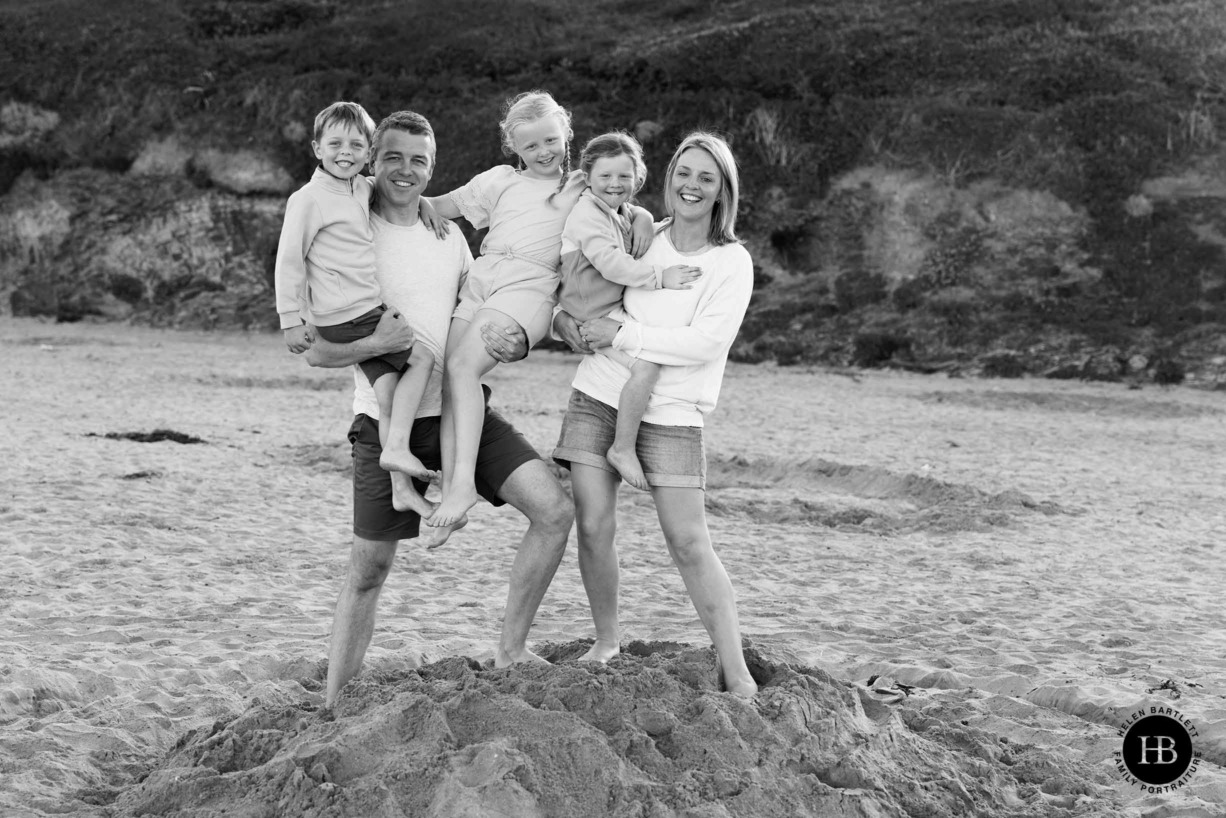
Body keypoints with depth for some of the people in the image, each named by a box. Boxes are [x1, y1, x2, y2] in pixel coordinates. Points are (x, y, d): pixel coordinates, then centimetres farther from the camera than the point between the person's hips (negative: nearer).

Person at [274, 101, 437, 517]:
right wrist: (291, 320, -10)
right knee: (423, 357, -11)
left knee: (388, 391, 2)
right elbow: (289, 260, -8)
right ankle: (397, 448, -10)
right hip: (349, 316, -7)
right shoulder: (308, 199, -9)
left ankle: (402, 487, 3)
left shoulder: (365, 189, 11)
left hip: (373, 307, 7)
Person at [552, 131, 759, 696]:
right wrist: (564, 319, 0)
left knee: (689, 543, -7)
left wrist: (621, 333, -12)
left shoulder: (731, 263, -1)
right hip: (598, 395, 3)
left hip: (671, 412, -3)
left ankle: (737, 675, -1)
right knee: (593, 527, -4)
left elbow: (705, 343, -13)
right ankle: (605, 645, 16)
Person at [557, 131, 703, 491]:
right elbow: (610, 263, -25)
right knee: (646, 365, -28)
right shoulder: (587, 214, -14)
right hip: (593, 318, -10)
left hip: (616, 310, 10)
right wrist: (659, 276, -26)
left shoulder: (623, 213, 16)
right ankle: (623, 448, -18)